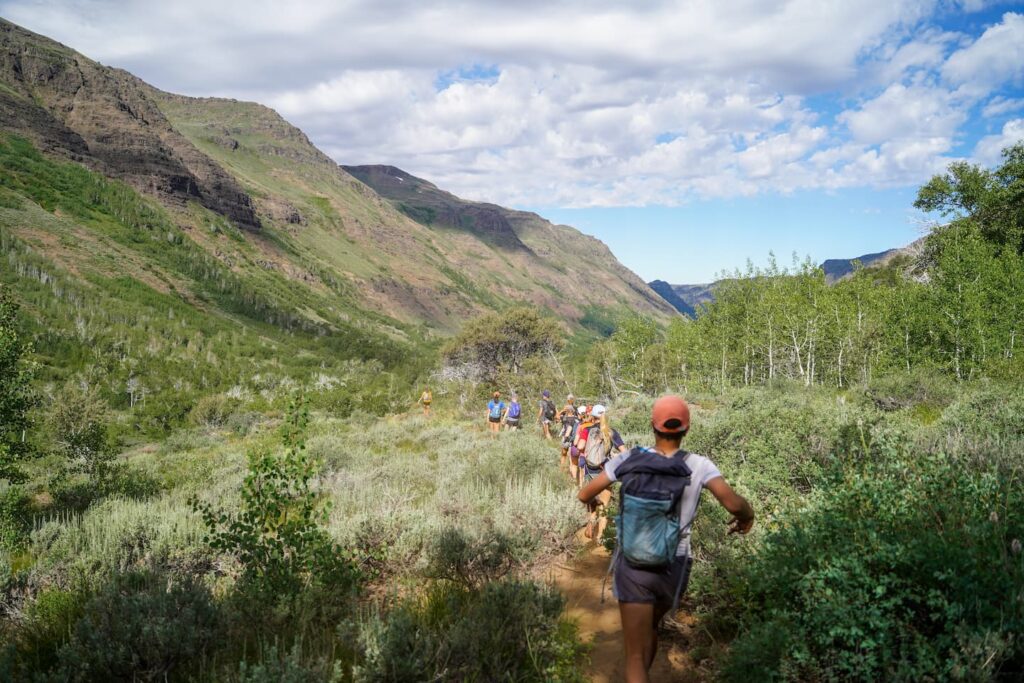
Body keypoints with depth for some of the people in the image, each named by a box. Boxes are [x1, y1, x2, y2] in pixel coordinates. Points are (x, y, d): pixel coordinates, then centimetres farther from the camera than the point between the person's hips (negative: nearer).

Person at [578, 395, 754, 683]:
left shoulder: (628, 460, -8)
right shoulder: (698, 466, -12)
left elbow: (584, 495, 0)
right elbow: (733, 503, -24)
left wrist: (594, 504, 24)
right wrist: (746, 517, -1)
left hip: (631, 568, -1)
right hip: (672, 569, 1)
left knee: (635, 656, 6)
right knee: (651, 625, 31)